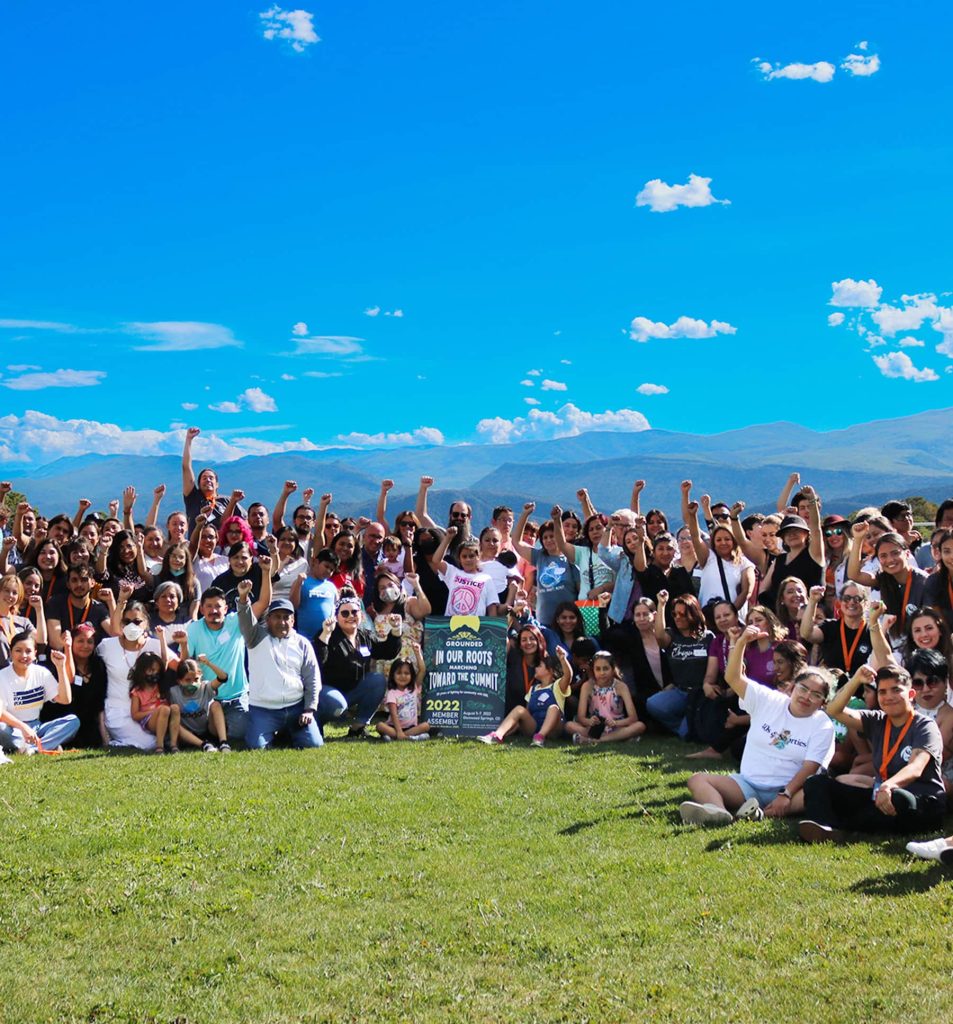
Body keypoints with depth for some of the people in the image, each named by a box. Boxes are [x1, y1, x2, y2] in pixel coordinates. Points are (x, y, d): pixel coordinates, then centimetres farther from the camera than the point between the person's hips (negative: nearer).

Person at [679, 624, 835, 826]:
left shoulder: (822, 726, 2)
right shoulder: (768, 700, 8)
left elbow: (810, 767, -9)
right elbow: (733, 678, -1)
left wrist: (786, 795, -24)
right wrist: (740, 643, -14)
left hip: (787, 789, -2)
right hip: (747, 784, 2)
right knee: (697, 779, -20)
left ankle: (763, 814, -46)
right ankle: (718, 812, -52)